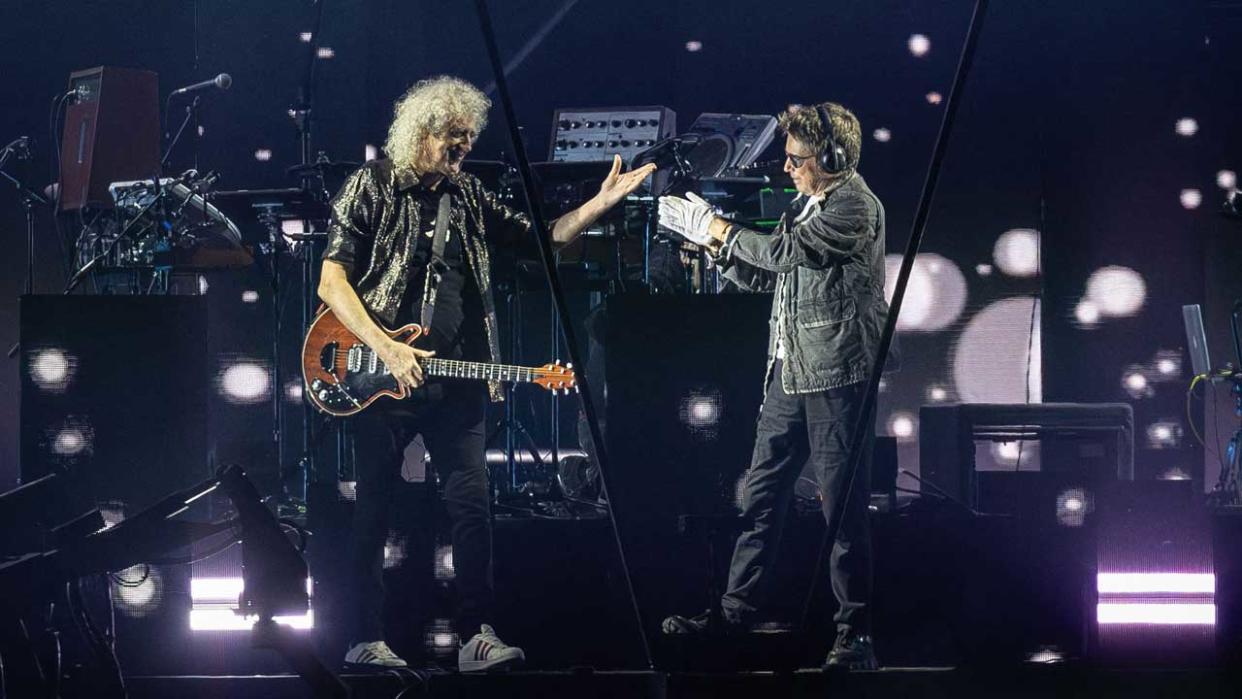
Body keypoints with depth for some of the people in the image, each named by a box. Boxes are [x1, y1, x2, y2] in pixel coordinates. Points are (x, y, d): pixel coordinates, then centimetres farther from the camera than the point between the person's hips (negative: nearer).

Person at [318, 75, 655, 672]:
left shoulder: (467, 195, 12)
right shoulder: (371, 187, -3)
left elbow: (541, 238, 17)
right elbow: (331, 282, -8)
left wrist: (600, 204, 2)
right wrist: (386, 350, -17)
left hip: (454, 379, 4)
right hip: (382, 377, -4)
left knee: (472, 505, -4)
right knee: (373, 511, 3)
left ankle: (477, 636, -3)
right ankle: (366, 639, 9)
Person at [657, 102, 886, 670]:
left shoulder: (855, 206, -12)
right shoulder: (807, 203, 16)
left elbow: (785, 251, -21)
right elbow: (762, 275, 20)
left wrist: (714, 227, -9)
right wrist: (712, 240, 6)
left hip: (836, 377, -9)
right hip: (789, 373, 9)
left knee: (843, 510, -5)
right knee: (761, 496, 11)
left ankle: (855, 634, -1)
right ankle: (737, 609, 19)